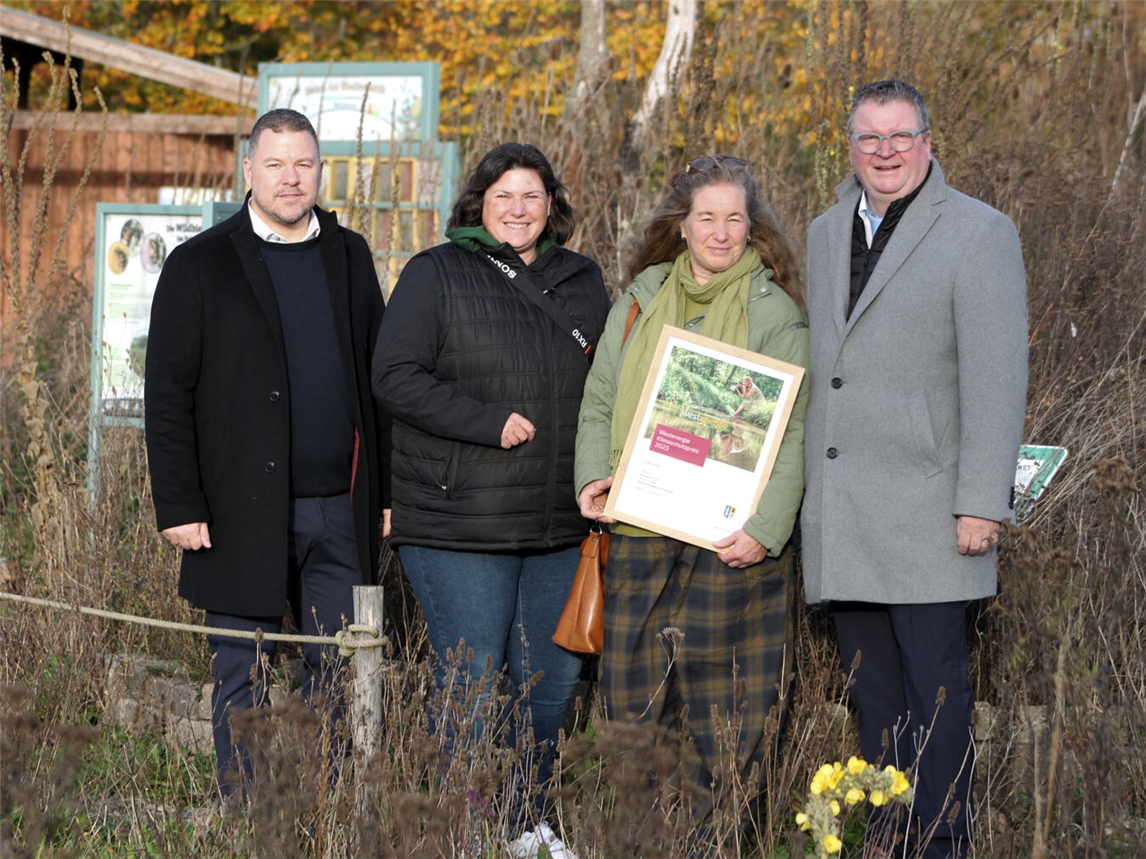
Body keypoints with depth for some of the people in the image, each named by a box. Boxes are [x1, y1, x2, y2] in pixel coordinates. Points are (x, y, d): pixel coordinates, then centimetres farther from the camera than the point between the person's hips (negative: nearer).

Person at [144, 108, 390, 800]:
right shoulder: (199, 265, 1)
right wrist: (179, 506, -9)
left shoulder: (350, 257, 12)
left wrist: (387, 493, 10)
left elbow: (378, 380, 15)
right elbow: (168, 395, -1)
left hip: (340, 509, 3)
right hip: (243, 511, -3)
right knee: (243, 679, 4)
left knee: (341, 677, 5)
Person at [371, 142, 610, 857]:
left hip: (560, 527, 5)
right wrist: (490, 422, -17)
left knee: (554, 679, 11)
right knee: (472, 687, -2)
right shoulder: (435, 275, -2)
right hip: (459, 526, -5)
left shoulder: (583, 282, 13)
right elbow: (396, 375, -10)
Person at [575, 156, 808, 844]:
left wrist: (766, 528, -15)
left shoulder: (775, 312, 2)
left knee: (721, 698, -2)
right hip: (641, 530, 3)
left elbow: (792, 434, -3)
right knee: (630, 693, 3)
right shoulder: (640, 300, 13)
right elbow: (599, 401, 16)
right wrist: (593, 476, -2)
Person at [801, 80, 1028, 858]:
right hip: (842, 519, 6)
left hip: (926, 516, -6)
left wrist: (982, 504, -16)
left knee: (935, 692, -6)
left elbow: (997, 378, -10)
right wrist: (805, 495, 17)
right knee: (875, 698, 10)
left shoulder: (979, 233, -3)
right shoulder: (826, 234, 17)